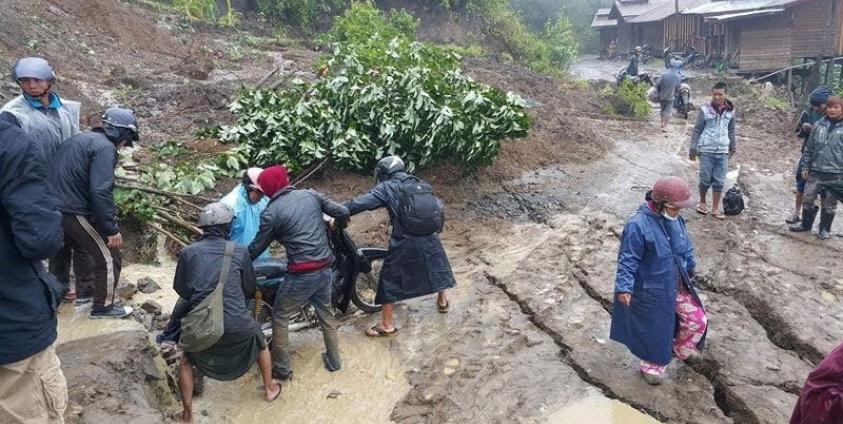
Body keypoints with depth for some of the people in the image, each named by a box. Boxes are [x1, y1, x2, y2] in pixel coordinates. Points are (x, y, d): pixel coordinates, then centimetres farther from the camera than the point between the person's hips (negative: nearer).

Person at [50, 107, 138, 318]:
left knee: (86, 247, 29)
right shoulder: (104, 148, -16)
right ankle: (103, 306, 12)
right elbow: (100, 192, -24)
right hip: (77, 212, -10)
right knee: (109, 256, 3)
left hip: (58, 208, 10)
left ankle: (84, 290, 45)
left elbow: (72, 180, 18)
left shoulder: (79, 139, 14)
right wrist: (112, 229, -20)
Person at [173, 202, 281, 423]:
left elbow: (180, 289, 10)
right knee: (260, 342, 31)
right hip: (236, 324, 0)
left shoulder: (187, 252, 2)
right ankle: (270, 388, 46)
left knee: (186, 361, 29)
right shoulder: (240, 251, 2)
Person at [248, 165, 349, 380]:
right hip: (325, 269, 5)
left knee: (280, 317, 15)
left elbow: (257, 248, -2)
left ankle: (282, 368, 23)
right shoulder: (310, 195, 3)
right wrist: (338, 227, 27)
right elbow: (343, 212, 5)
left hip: (301, 275, -5)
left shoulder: (271, 212, -10)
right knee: (325, 313, 25)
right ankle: (334, 360, 37)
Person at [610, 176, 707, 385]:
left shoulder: (676, 220, -3)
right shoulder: (638, 225, -26)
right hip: (652, 291, -7)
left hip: (677, 286, 7)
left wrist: (689, 270, 26)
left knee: (697, 320, 13)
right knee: (655, 329, 10)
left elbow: (686, 248, 14)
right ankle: (652, 365, 37)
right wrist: (624, 287, -30)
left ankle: (683, 349, 43)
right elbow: (627, 260, -24)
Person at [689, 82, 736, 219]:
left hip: (723, 151, 3)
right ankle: (702, 202, 28)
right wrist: (693, 148, -7)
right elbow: (697, 130, -4)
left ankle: (715, 208, 14)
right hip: (706, 150, -3)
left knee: (719, 181, 4)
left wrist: (732, 147, 18)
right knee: (705, 179, 4)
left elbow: (731, 130, 14)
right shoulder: (705, 110, -7)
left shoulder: (730, 110, 3)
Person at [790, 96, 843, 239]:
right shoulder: (819, 125, 4)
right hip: (815, 171, 3)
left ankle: (825, 229, 23)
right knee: (807, 199, 6)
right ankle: (806, 224, 26)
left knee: (829, 204, 8)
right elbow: (810, 147, 10)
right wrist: (805, 166, 8)